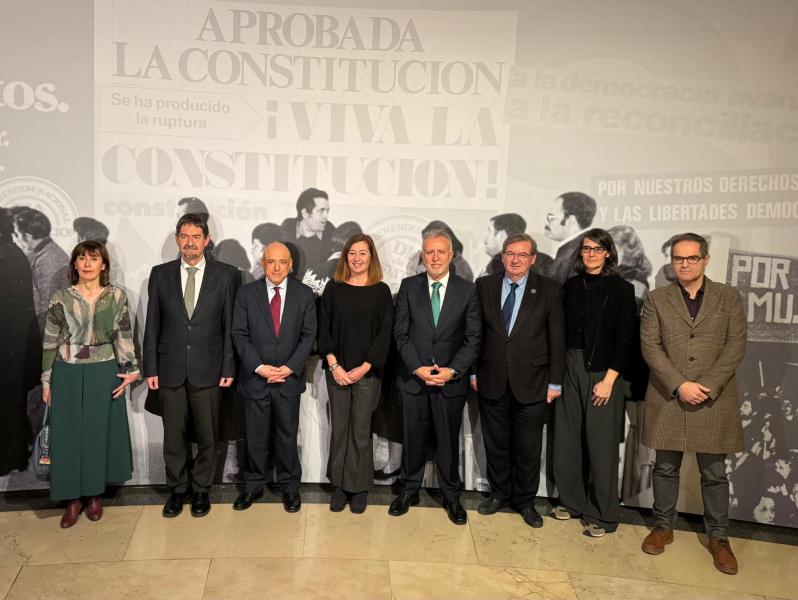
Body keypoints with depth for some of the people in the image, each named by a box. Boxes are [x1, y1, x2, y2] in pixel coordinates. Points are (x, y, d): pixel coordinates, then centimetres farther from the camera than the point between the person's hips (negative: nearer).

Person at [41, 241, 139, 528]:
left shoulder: (116, 296, 0)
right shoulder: (60, 297, 0)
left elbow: (124, 336, 2)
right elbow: (50, 341, 3)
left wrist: (131, 369, -4)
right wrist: (46, 380, 2)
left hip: (104, 374, 0)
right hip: (68, 374, 0)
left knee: (100, 433, 8)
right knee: (69, 434, 6)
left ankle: (94, 493, 24)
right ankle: (74, 497, 20)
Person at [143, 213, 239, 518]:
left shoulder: (226, 275, -1)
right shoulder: (160, 274, 4)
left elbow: (231, 326, -1)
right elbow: (152, 325, 5)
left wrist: (229, 368, -5)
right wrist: (150, 368, 1)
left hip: (208, 369, -1)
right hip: (170, 369, 2)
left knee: (206, 435, 9)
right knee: (173, 435, 10)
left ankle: (201, 490, 27)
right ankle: (178, 489, 29)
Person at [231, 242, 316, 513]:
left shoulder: (304, 294, 1)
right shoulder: (246, 293, 0)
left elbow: (308, 336, -1)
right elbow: (240, 335, -3)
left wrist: (289, 368, -11)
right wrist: (260, 367, -13)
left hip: (289, 378, 0)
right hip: (255, 377, 0)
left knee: (287, 435, 9)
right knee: (255, 437, 10)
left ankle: (290, 486, 25)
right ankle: (254, 485, 27)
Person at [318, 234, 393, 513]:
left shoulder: (381, 291, 0)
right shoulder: (333, 288, 5)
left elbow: (384, 334, -3)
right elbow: (323, 329, 3)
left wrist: (364, 368, -10)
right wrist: (334, 365, -7)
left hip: (367, 372, -1)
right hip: (336, 371, 1)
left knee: (361, 430, 4)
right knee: (339, 428, 7)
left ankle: (359, 487, 17)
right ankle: (339, 485, 20)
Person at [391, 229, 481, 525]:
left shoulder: (467, 290, -1)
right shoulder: (408, 286, 1)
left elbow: (473, 338, -2)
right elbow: (401, 333, -1)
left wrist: (451, 371, -12)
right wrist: (418, 368, -12)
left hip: (451, 380, -1)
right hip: (413, 377, 1)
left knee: (449, 442, 9)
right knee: (412, 439, 11)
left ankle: (451, 496, 26)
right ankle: (409, 491, 30)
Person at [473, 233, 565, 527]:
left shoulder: (548, 289, -3)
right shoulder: (484, 285, 2)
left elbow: (557, 338, -2)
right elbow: (475, 332, 6)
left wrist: (555, 382, -4)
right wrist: (473, 371, 3)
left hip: (531, 383, -1)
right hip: (492, 382, 2)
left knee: (528, 448, 9)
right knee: (496, 444, 14)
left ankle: (525, 500, 28)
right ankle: (499, 493, 34)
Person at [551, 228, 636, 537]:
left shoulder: (621, 289, -4)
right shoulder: (571, 286, 8)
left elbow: (625, 338, -7)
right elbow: (561, 330, 10)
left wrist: (609, 380, -13)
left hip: (602, 373, -4)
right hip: (570, 369, 4)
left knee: (601, 444, 0)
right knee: (567, 439, 9)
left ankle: (602, 514, 14)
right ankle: (571, 500, 26)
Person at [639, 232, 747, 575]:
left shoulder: (729, 298, 5)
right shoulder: (657, 300, 6)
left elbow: (736, 346, -2)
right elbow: (650, 346, -2)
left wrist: (707, 387, -13)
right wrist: (679, 385, -14)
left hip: (714, 401, 0)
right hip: (667, 399, 1)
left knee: (714, 473, 8)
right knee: (665, 468, 11)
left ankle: (719, 537, 22)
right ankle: (663, 527, 26)